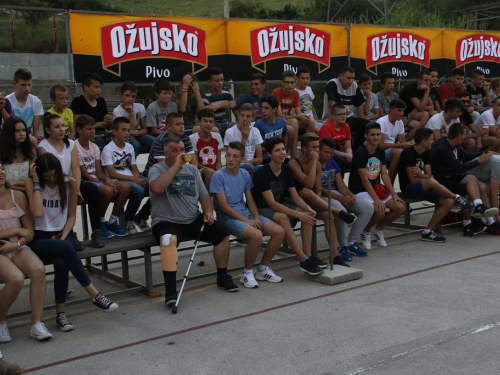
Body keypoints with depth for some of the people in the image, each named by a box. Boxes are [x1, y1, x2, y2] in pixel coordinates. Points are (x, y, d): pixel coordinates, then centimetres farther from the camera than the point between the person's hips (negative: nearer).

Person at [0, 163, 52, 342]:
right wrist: (15, 230, -8)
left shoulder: (18, 196, 7)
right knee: (16, 278, -31)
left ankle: (36, 324, -20)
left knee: (38, 269, -28)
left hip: (18, 247, 3)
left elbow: (29, 231, 8)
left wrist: (16, 244, -10)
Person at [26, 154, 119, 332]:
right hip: (40, 238, -2)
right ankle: (95, 295, -30)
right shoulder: (31, 184, -2)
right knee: (66, 249, -35)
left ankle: (60, 313, -23)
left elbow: (72, 215, 7)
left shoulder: (70, 183, 3)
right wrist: (36, 182, -14)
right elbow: (37, 212, -18)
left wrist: (63, 237, -10)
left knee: (61, 263, -33)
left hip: (63, 235, 2)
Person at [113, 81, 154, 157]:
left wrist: (136, 133, -23)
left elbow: (146, 129, -2)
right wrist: (131, 113, -24)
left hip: (139, 134, 4)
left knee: (154, 141, -26)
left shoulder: (140, 107, -4)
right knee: (136, 144, -35)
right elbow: (130, 130, -17)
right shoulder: (117, 111, -14)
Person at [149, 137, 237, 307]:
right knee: (169, 239, -37)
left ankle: (222, 277, 11)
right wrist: (175, 166, -18)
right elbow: (157, 188, -26)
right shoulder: (156, 169, -3)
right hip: (167, 222, -6)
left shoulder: (192, 169, 15)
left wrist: (208, 211, -4)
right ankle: (170, 291, -36)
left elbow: (204, 195, 17)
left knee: (222, 231, -8)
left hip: (194, 221, 6)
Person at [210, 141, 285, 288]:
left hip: (245, 212, 7)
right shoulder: (218, 176, -11)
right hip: (227, 217, -7)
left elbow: (250, 200, 12)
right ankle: (247, 272, -9)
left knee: (279, 232, -9)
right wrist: (247, 221, -18)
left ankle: (263, 269, 8)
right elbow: (223, 206, -14)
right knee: (256, 235, -33)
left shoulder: (245, 174, 8)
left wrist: (257, 217, -8)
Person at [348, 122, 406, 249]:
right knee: (380, 211, -32)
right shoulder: (360, 153, -16)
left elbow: (384, 174, 7)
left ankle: (378, 229, 12)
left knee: (401, 207, -11)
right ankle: (366, 231, 1)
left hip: (377, 190, 7)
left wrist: (393, 194, -5)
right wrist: (377, 200, -24)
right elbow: (364, 179, -19)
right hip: (360, 191, -7)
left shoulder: (380, 152, 7)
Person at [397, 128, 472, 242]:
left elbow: (428, 175, 6)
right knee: (431, 182, -39)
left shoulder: (425, 153, 10)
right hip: (409, 189, -8)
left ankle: (427, 232, -12)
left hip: (424, 188, 9)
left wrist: (421, 175, -18)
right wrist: (426, 179, -4)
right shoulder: (408, 153, -16)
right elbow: (413, 180, -20)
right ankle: (457, 198, -13)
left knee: (449, 201, -13)